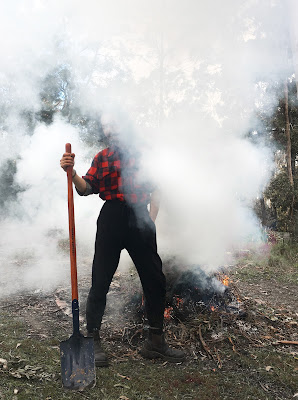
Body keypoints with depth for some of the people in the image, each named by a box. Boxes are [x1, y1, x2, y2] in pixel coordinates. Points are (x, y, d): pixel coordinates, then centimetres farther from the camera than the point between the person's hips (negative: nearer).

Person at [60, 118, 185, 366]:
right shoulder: (102, 157, 12)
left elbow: (156, 190, 13)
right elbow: (86, 189, 2)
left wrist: (151, 220, 2)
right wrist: (72, 172, -16)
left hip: (140, 220, 2)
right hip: (111, 218, -2)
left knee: (155, 280, 4)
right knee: (100, 281, -2)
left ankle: (156, 341, 20)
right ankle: (93, 341, 15)